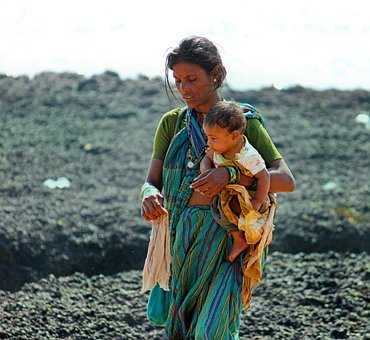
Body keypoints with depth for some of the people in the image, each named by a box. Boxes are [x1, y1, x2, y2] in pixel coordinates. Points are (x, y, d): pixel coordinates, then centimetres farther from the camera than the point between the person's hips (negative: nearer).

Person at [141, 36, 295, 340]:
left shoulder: (243, 121, 0)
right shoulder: (172, 123, 10)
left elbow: (286, 180, -7)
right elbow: (151, 183, 5)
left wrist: (230, 175, -22)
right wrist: (150, 196, -21)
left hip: (224, 242, -4)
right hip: (179, 235, 4)